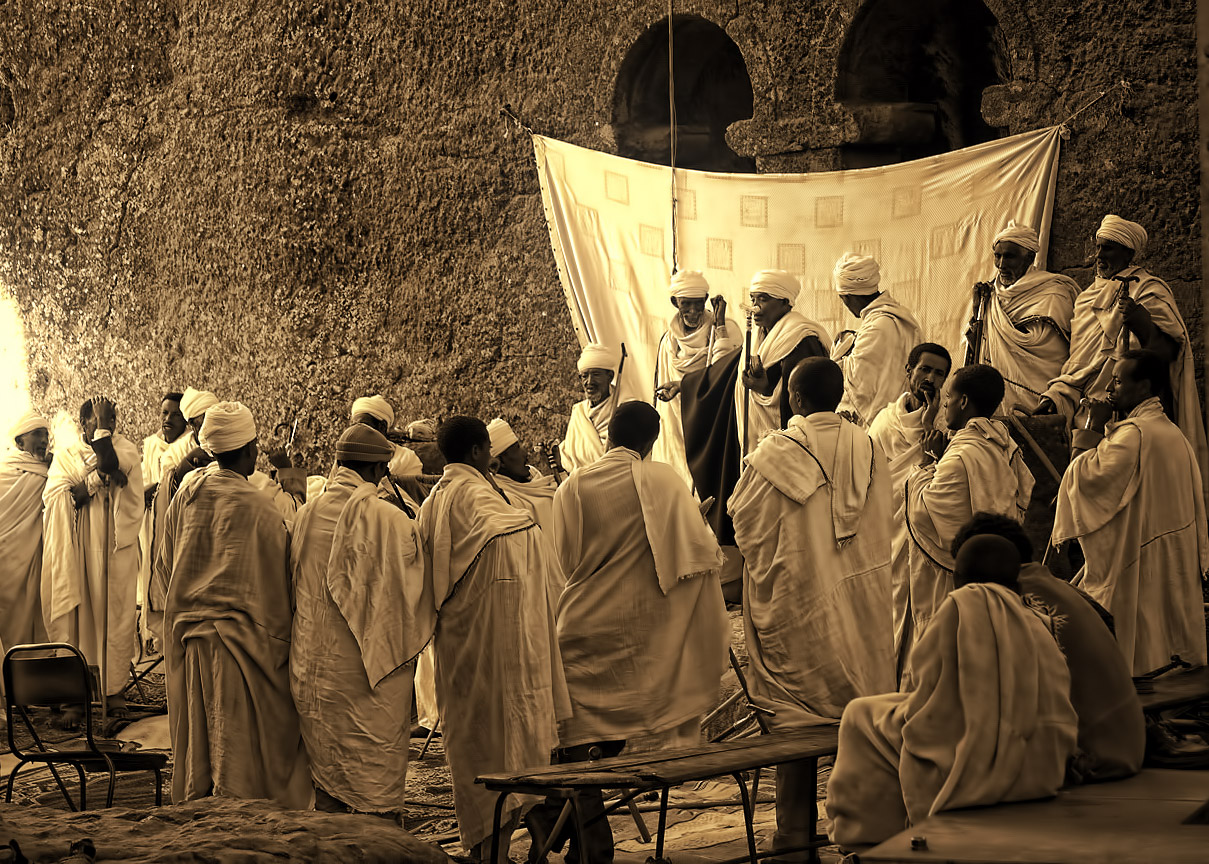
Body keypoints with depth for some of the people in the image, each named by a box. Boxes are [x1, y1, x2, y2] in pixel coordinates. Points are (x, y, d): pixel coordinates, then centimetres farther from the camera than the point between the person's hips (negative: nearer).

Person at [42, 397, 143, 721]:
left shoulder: (125, 448, 6)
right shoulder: (66, 454, 6)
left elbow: (111, 462, -17)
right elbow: (56, 496, -8)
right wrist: (100, 475, -16)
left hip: (116, 548, 1)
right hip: (78, 548, -1)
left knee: (116, 615, 1)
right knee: (77, 616, -5)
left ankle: (114, 687, 11)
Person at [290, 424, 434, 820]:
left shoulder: (306, 515, 2)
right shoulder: (388, 519, -14)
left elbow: (294, 588, 12)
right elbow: (409, 591, -6)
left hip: (313, 664, 5)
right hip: (370, 665, -5)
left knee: (327, 772, 13)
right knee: (376, 772, 3)